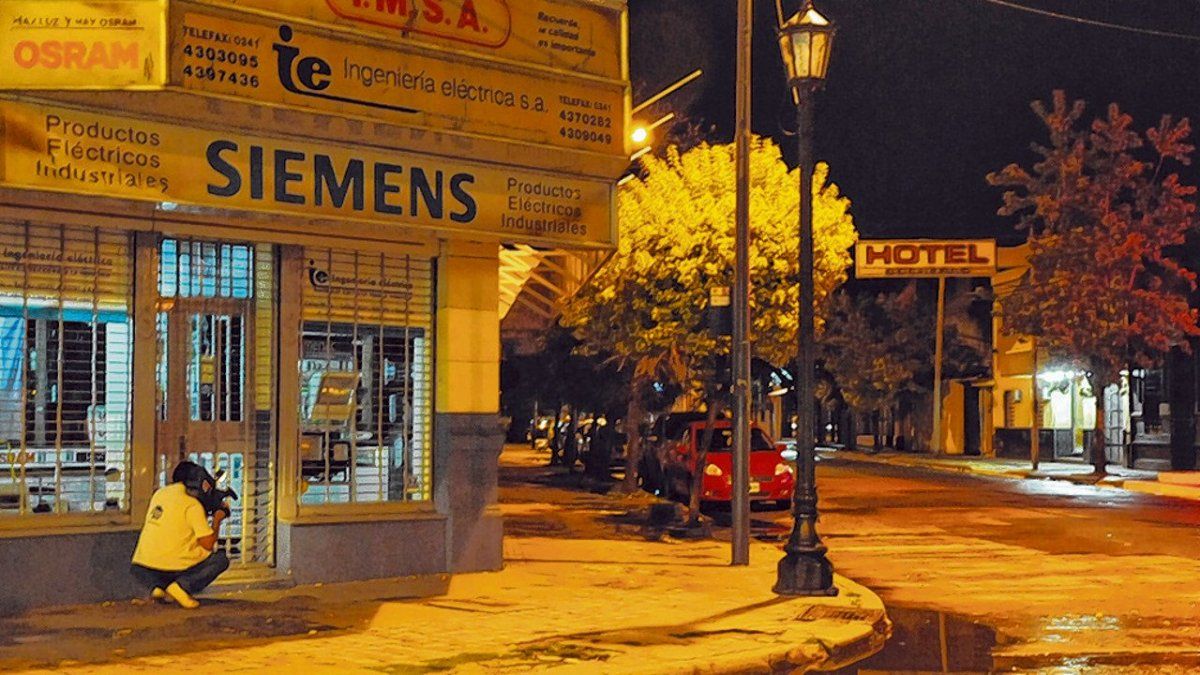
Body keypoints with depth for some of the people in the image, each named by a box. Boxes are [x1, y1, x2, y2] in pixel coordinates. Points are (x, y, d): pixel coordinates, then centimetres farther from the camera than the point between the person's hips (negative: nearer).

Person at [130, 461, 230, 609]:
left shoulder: (160, 493, 13)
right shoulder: (193, 505, -7)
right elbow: (208, 544, -8)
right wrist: (217, 519, 8)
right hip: (173, 566, -6)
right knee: (221, 560, 10)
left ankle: (156, 586, 8)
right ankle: (183, 586, -9)